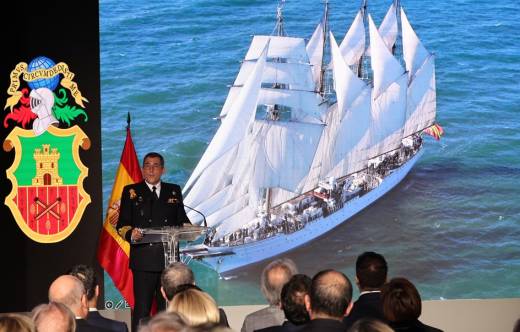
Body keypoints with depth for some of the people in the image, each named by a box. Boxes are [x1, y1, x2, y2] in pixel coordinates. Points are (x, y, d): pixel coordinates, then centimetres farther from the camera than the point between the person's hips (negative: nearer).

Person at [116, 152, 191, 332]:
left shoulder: (174, 191, 16)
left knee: (167, 308, 8)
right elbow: (122, 224, 1)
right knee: (142, 308, -4)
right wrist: (131, 234, -20)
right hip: (143, 259, -3)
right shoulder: (131, 192, 7)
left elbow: (181, 219, 13)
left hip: (169, 258, 3)